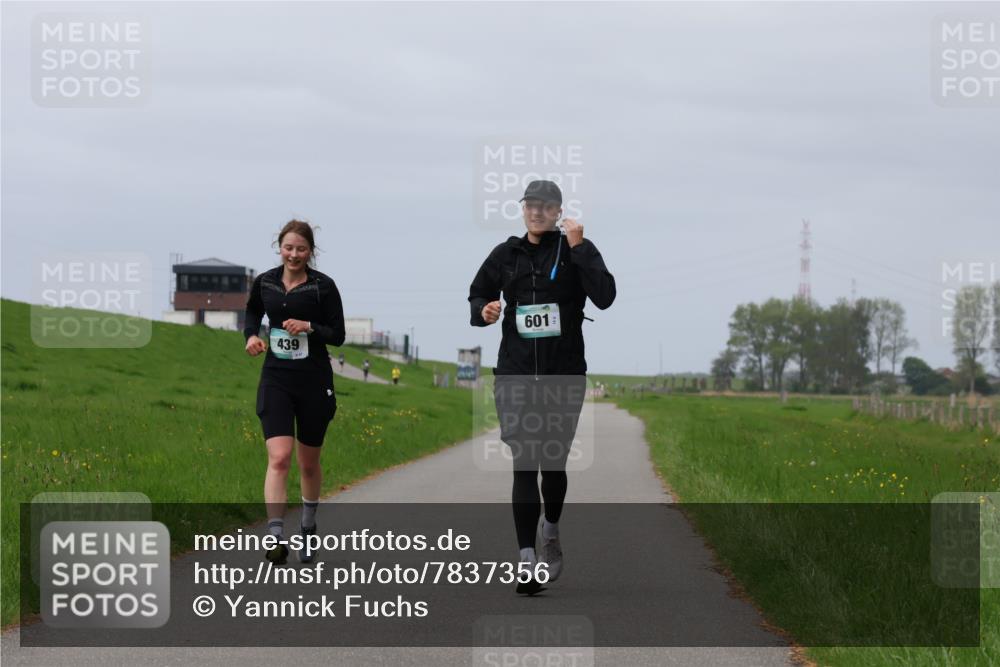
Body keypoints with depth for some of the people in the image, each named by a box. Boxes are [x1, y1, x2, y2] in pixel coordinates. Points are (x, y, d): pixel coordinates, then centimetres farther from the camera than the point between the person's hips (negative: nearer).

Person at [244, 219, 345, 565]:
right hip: (275, 380, 1)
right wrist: (251, 336, 3)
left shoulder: (323, 286, -6)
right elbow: (252, 313, 22)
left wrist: (309, 327, -19)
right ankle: (276, 539, -22)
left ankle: (308, 529, 36)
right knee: (279, 458, -16)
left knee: (308, 463, 13)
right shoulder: (264, 282, 2)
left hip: (314, 381, -1)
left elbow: (338, 335, -3)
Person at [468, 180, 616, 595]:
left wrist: (578, 248, -19)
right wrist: (483, 311, -2)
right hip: (515, 374, 1)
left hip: (564, 374, -1)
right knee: (524, 465, -7)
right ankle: (527, 561, -10)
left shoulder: (577, 250, 0)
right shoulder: (506, 255, 9)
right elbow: (477, 295, 21)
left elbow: (605, 296, -15)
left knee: (554, 463, 7)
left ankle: (551, 532, 36)